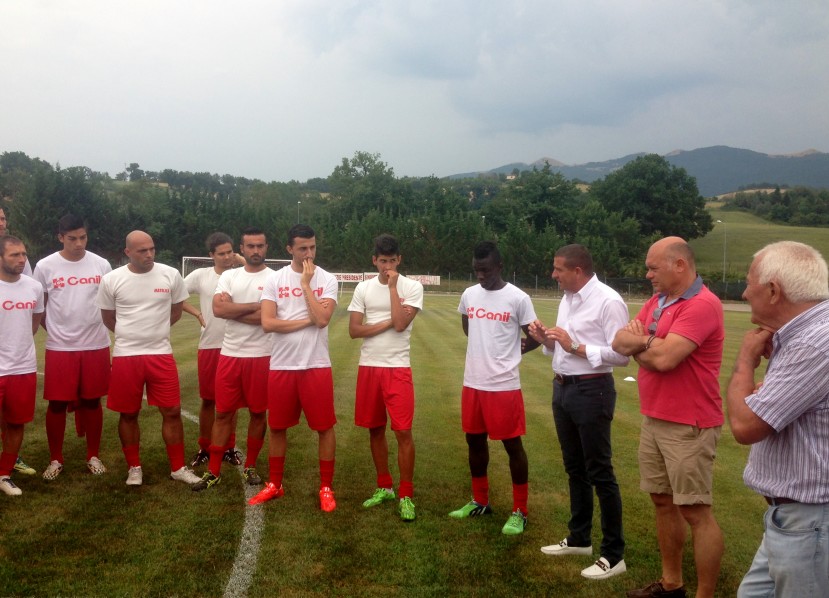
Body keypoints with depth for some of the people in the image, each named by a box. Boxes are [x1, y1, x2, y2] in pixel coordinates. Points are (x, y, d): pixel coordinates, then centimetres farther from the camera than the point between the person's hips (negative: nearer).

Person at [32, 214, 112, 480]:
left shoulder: (101, 265, 0)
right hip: (59, 348, -1)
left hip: (96, 345, 1)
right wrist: (54, 330, 4)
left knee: (92, 401, 9)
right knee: (57, 404, 4)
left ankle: (93, 456, 23)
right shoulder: (45, 266, -4)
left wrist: (111, 328, 4)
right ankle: (56, 459, 20)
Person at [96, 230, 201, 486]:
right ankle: (134, 468, 25)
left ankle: (178, 467, 16)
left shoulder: (171, 275, -3)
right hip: (126, 355, 0)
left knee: (172, 411, 3)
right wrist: (132, 334, 11)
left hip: (161, 354, 1)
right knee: (128, 414, 9)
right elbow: (108, 319, 9)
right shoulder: (111, 280, -5)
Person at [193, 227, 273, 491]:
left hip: (261, 356, -2)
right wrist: (254, 305, -12)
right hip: (230, 354, 3)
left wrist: (233, 310, -8)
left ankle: (250, 466, 25)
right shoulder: (229, 276, 7)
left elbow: (267, 317, -17)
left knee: (258, 412, 9)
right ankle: (214, 471, 16)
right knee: (223, 412, 7)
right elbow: (218, 308, -9)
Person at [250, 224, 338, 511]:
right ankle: (274, 484, 29)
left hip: (316, 365, -1)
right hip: (281, 366, 2)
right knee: (277, 427, 12)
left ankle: (326, 488, 18)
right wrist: (308, 320, -12)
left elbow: (322, 319, -17)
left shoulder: (327, 280, -2)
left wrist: (306, 283, -12)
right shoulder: (275, 279, 1)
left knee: (325, 427, 4)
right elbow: (267, 323, -9)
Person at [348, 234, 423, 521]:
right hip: (368, 367, 4)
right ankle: (384, 487, 28)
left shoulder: (412, 287, -4)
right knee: (375, 430, 12)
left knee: (403, 432, -6)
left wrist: (392, 287, -13)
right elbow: (354, 330, -2)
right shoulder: (363, 288, 4)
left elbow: (400, 324, -18)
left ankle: (406, 496, 6)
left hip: (398, 368, -3)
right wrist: (388, 322, -12)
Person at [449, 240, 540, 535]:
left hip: (504, 385, -6)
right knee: (475, 441, 16)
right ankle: (480, 501, 33)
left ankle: (519, 511, 17)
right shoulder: (469, 295, 4)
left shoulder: (518, 298, -11)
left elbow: (534, 338, -2)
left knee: (513, 445, 4)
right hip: (472, 383, 6)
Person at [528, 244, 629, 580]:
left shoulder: (608, 301, -16)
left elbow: (621, 355, -21)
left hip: (592, 391, -9)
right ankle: (579, 538, 33)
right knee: (574, 468, 18)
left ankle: (614, 554, 11)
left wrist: (575, 346, -23)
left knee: (599, 473, -1)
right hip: (562, 388, 9)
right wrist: (546, 340, -1)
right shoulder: (567, 300, 11)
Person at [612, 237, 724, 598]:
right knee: (663, 502, 16)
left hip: (688, 426, -9)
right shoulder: (656, 302, 11)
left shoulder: (702, 305, -18)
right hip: (653, 420, 9)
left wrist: (640, 343, -5)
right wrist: (651, 344, -15)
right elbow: (620, 342, 5)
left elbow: (665, 358, -26)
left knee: (695, 512, 0)